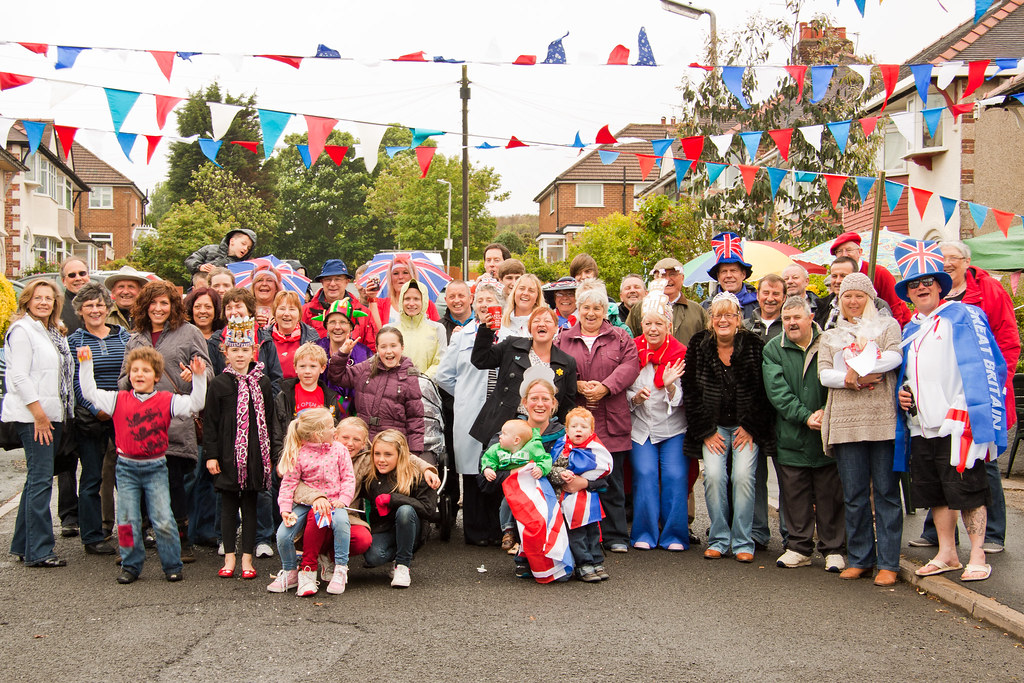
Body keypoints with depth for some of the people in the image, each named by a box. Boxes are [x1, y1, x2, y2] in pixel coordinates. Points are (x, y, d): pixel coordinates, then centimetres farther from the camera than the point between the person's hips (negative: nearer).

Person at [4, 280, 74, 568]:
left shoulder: (54, 333, 17)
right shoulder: (22, 330, -8)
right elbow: (19, 377, -14)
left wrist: (63, 414, 14)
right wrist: (39, 414, -17)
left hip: (52, 415, 8)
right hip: (32, 416, -8)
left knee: (38, 479, 12)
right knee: (41, 479, -9)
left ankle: (23, 545, 20)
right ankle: (39, 551, -6)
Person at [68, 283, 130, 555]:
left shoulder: (123, 336, 9)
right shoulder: (74, 341, 3)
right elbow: (75, 382, -3)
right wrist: (96, 408, -14)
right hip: (90, 418, -2)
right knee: (91, 478, 4)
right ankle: (93, 537, 13)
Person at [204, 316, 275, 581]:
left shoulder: (262, 382, 6)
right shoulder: (219, 384, 1)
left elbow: (269, 419, 8)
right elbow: (210, 422, 1)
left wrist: (270, 453, 5)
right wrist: (211, 455, -4)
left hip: (255, 454, 1)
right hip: (227, 455, -1)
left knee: (250, 505, 6)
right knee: (228, 505, 5)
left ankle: (247, 558, 12)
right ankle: (229, 557, 13)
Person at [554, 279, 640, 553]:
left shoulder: (621, 338, 10)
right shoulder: (563, 340, 13)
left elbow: (629, 366, -3)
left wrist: (605, 387, -16)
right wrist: (578, 385, -13)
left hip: (610, 421, 0)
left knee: (612, 479, 2)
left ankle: (615, 536, 11)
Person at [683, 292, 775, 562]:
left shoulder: (753, 346, -3)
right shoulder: (698, 346, -1)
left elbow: (764, 391, -1)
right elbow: (690, 391, 0)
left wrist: (750, 427, -5)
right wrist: (706, 431, -3)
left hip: (747, 426, -1)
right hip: (712, 426, 1)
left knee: (743, 476, -15)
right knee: (713, 475, -15)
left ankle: (743, 542, -4)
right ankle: (718, 540, -2)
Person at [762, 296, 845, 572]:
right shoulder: (773, 349, 4)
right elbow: (777, 390, -6)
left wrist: (826, 412, -14)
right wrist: (805, 416, -16)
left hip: (827, 434, -1)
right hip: (791, 436, 1)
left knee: (830, 494, 4)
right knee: (794, 494, 7)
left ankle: (833, 549, 15)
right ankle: (799, 547, 19)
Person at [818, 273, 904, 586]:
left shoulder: (887, 325, 13)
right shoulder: (830, 336, 20)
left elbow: (895, 356, -6)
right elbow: (824, 373, 5)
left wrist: (857, 370, -12)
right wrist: (851, 379, -13)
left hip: (883, 418, -2)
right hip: (846, 421, 2)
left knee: (886, 491, -2)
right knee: (854, 495, 3)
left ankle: (888, 563, 2)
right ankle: (859, 559, 12)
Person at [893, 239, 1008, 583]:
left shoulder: (962, 316, 0)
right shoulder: (910, 329, 19)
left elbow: (986, 366, -5)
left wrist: (980, 413, -13)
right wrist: (901, 391, 9)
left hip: (956, 422, -7)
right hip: (921, 424, 7)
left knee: (967, 490, -3)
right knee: (935, 493, 11)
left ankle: (977, 557, 6)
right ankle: (946, 554, 21)